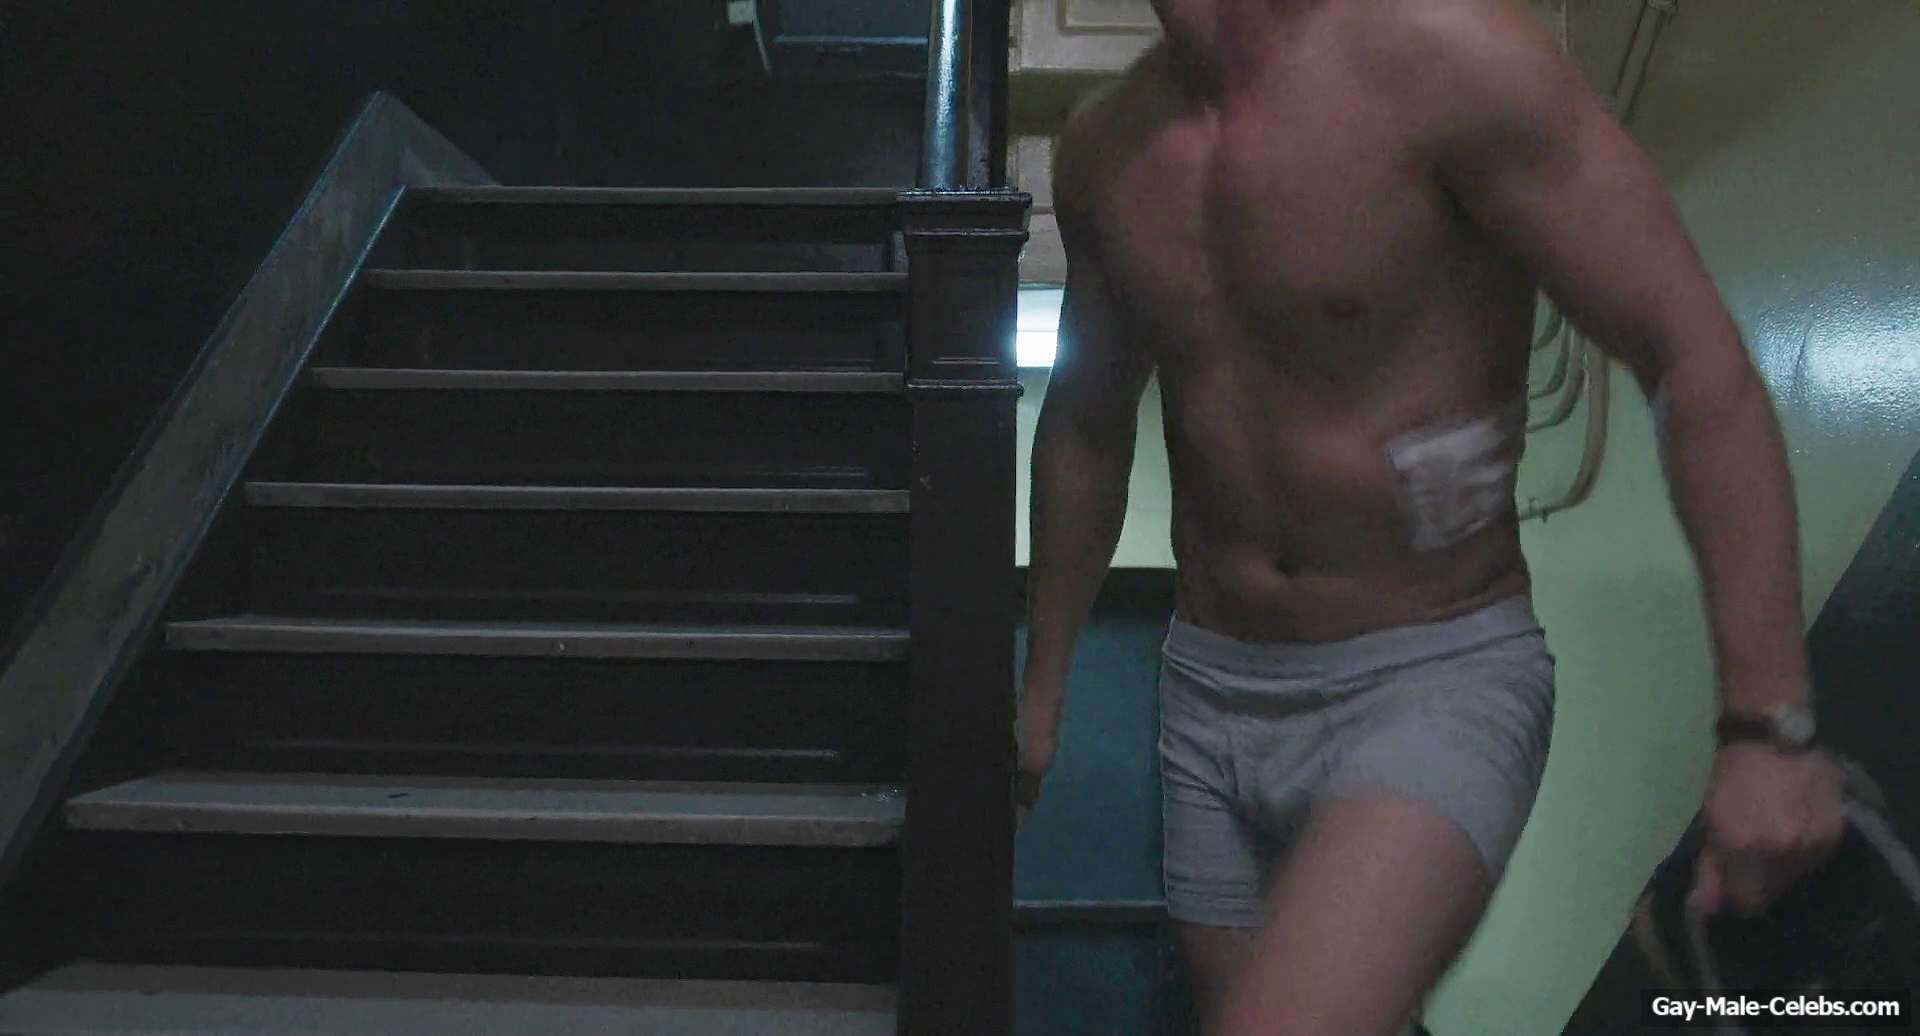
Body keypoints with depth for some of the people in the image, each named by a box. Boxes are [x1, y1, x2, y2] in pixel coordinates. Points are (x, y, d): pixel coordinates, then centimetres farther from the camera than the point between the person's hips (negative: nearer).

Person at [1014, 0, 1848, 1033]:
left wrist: (1768, 725, -20)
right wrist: (1042, 684, 21)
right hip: (1210, 689, 6)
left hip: (1436, 681, -5)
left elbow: (1698, 364, -15)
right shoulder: (1103, 148, 4)